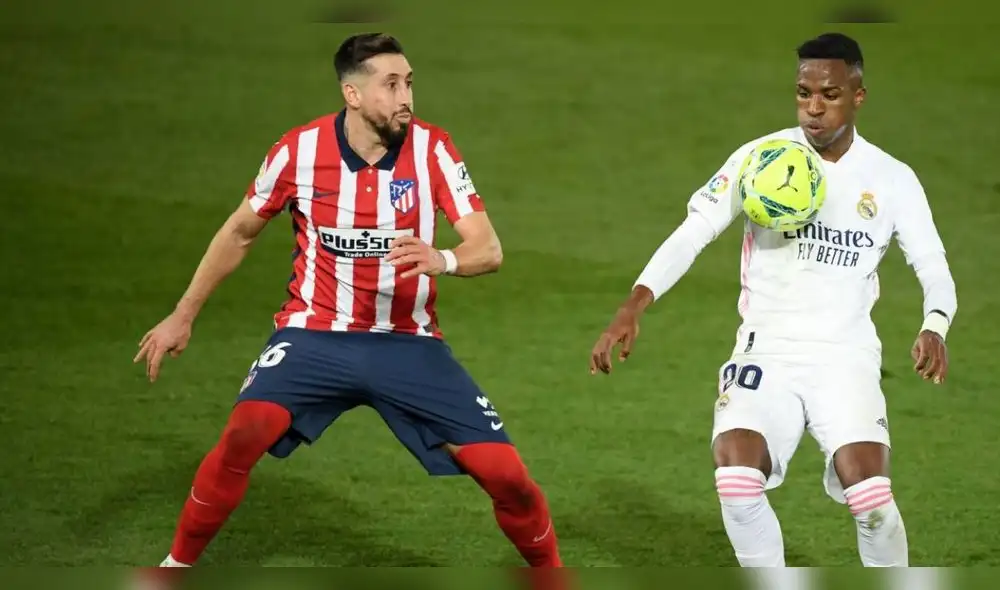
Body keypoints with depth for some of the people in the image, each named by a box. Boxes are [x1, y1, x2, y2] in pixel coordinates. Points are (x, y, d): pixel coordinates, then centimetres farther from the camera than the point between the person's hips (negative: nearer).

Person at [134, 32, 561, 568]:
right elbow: (239, 234, 9)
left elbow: (489, 250, -13)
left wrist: (442, 259, -36)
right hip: (316, 334, -1)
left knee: (504, 471, -10)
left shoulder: (432, 149, -8)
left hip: (408, 342, 1)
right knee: (245, 432, -27)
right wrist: (183, 316, 11)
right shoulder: (299, 150, -8)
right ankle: (178, 565, -8)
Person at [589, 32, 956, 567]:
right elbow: (692, 234, -7)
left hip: (846, 356, 0)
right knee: (736, 482, -25)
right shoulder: (761, 158, -2)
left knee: (870, 497, -21)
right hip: (767, 352, 0)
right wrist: (632, 308, -21)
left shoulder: (891, 179, 2)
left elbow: (933, 268, 3)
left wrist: (934, 328, -21)